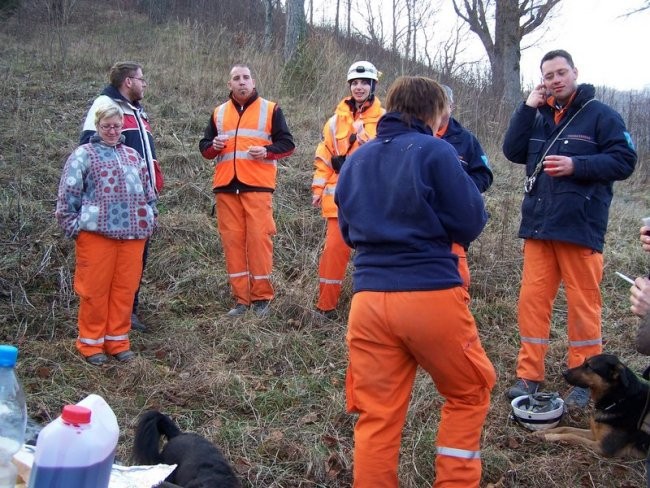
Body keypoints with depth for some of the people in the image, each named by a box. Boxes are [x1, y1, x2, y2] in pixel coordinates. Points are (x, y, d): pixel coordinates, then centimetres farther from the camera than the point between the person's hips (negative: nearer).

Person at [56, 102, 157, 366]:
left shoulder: (133, 155, 18)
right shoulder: (83, 155, 2)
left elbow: (148, 190, 22)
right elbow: (68, 194, -1)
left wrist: (150, 220, 15)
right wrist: (73, 227, -5)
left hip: (133, 234, 4)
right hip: (96, 233, -4)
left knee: (125, 288, 7)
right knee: (94, 289, 1)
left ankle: (117, 340, 18)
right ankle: (91, 342, 13)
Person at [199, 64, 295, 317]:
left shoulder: (270, 109, 7)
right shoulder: (219, 113, 17)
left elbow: (287, 143, 6)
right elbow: (204, 146, 21)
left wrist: (266, 151, -13)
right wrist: (213, 146, -2)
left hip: (258, 185, -3)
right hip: (226, 186, 4)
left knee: (259, 238, -7)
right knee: (232, 239, 2)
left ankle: (262, 297, 4)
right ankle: (241, 298, 10)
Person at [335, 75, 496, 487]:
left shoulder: (355, 161, 13)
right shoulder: (435, 152, -4)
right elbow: (471, 224, -3)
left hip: (369, 298, 4)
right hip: (431, 295, -4)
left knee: (377, 415, 11)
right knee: (470, 394, 19)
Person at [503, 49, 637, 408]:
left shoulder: (600, 115, -1)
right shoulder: (538, 117, 14)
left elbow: (624, 161, -7)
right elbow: (513, 152, 3)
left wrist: (576, 165, -18)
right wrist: (527, 108, -4)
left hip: (581, 228, -4)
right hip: (538, 226, 4)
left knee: (583, 303, 3)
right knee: (532, 299, 4)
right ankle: (529, 375, 14)